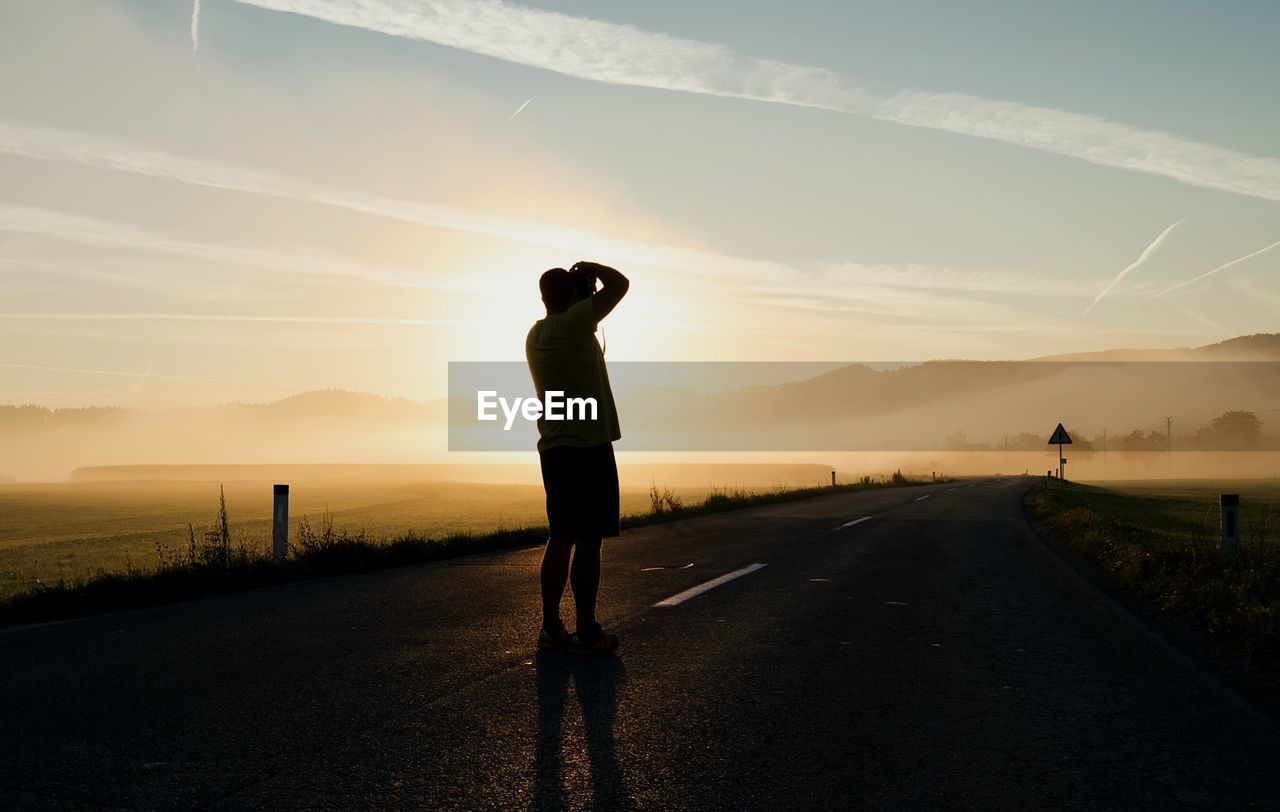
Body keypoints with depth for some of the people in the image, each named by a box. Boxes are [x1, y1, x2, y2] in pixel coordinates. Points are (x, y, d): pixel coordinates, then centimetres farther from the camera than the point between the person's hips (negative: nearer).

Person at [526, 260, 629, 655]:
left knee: (560, 538, 12)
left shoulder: (535, 335, 12)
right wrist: (589, 268, 6)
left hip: (554, 448, 8)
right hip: (588, 445, -8)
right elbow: (620, 284, -11)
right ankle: (586, 632, -4)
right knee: (588, 540, -6)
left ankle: (550, 627, 14)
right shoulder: (573, 322, -12)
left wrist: (580, 281, 23)